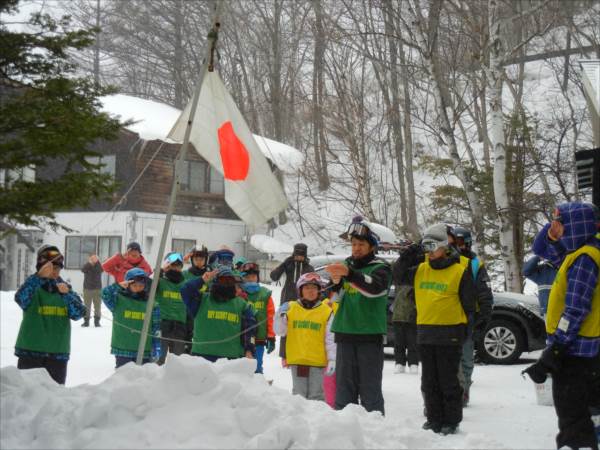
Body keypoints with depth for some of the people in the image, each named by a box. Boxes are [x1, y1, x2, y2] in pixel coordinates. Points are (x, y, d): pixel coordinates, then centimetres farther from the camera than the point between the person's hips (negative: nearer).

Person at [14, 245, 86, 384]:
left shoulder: (66, 289, 6)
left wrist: (66, 294, -25)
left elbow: (78, 313, -7)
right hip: (30, 351, -3)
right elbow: (20, 297, -26)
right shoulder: (33, 288, -3)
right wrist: (39, 277, -40)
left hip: (58, 353, 3)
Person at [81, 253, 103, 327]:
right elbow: (83, 270, -19)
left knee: (97, 305, 1)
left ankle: (97, 321, 7)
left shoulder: (98, 265, 3)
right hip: (87, 288, 0)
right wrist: (90, 263, -29)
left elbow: (101, 270, -18)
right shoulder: (86, 265, 2)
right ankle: (86, 321, 10)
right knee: (87, 305, 3)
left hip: (97, 288, 0)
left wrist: (96, 262, -26)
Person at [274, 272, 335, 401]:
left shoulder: (326, 311, 0)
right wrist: (281, 316, -10)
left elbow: (330, 339, 1)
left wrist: (332, 360, -5)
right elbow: (280, 331, 6)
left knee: (316, 396, 4)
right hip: (296, 360, 2)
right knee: (299, 395, 10)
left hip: (317, 362, -2)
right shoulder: (291, 308, 4)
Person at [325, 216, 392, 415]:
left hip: (370, 334, -4)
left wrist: (350, 274, -38)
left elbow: (375, 287, -23)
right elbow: (334, 298, 5)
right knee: (344, 388, 7)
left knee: (370, 390, -3)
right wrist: (336, 283, -17)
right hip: (345, 333, 4)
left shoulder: (381, 268, -1)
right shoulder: (345, 265, 12)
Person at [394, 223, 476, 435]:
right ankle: (434, 419, 21)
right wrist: (407, 257, 0)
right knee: (429, 381, 12)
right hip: (424, 332, 6)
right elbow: (400, 275, 16)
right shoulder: (421, 269, 8)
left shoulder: (460, 270, -7)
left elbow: (468, 302, -3)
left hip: (449, 334, -6)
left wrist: (469, 328, -4)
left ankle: (451, 421, 11)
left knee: (448, 381, 1)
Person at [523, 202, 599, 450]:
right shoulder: (579, 252, 11)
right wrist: (553, 232, 5)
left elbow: (576, 310, -22)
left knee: (572, 415, -6)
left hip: (574, 347, -10)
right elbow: (541, 248, 24)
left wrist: (555, 349, -21)